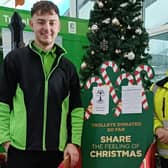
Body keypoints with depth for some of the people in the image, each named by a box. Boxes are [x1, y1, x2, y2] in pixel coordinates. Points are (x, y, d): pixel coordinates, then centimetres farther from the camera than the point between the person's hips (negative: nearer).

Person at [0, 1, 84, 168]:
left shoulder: (67, 66, 8)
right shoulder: (15, 59, 0)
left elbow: (76, 108, 8)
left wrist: (74, 142, 1)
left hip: (57, 149, 3)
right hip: (21, 148, -2)